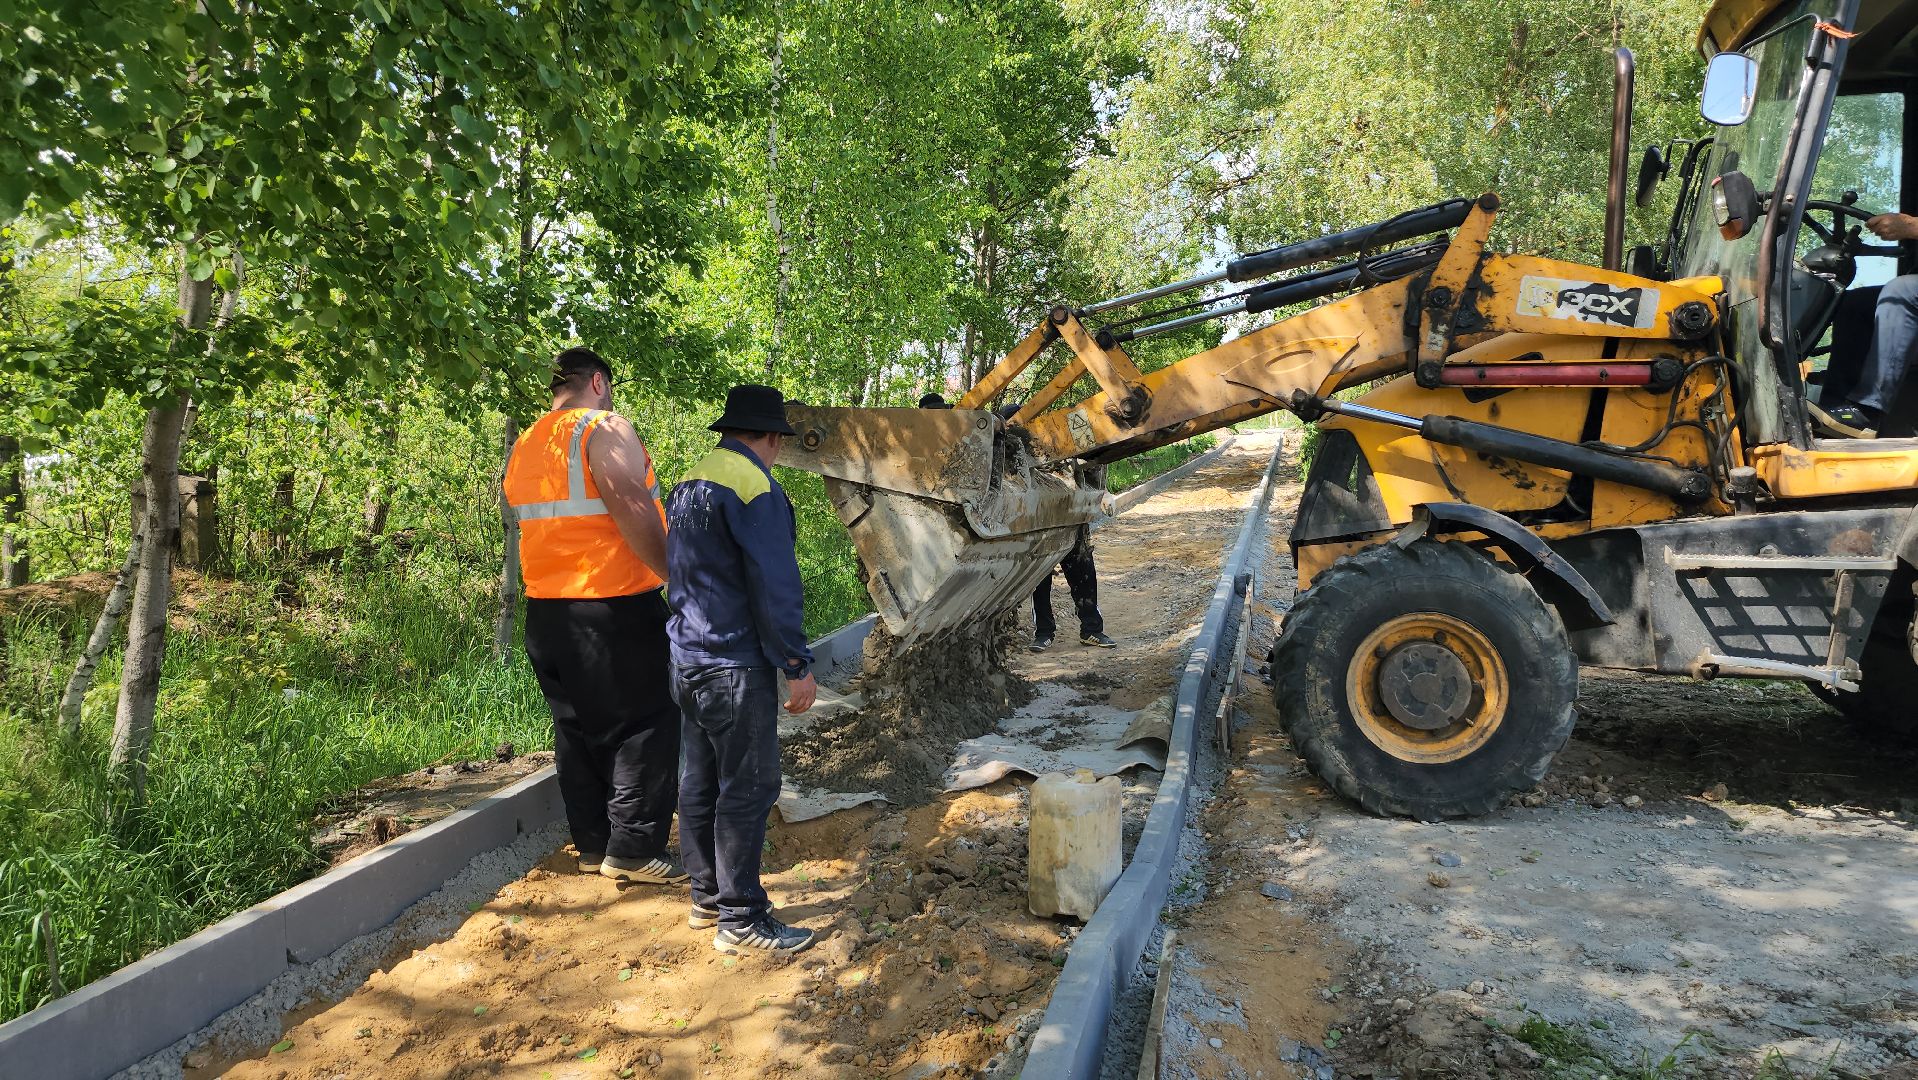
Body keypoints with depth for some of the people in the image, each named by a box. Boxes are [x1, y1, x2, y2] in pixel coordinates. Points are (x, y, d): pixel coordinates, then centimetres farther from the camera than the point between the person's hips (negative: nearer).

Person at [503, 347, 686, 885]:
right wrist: (677, 575, -14)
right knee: (644, 724, 0)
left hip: (546, 610, 8)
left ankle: (593, 844, 20)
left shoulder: (524, 446, 15)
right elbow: (633, 512, -21)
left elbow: (535, 523, 16)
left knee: (577, 727, 14)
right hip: (614, 606, -8)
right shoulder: (605, 430, -11)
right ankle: (633, 848, 2)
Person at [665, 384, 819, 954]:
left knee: (701, 780, 15)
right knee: (747, 788, -3)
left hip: (690, 660, 10)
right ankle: (740, 918, 3)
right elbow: (774, 588, -19)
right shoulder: (756, 489, -16)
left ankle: (707, 897, 26)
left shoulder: (688, 484, 13)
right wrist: (797, 666, -13)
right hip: (736, 666, -9)